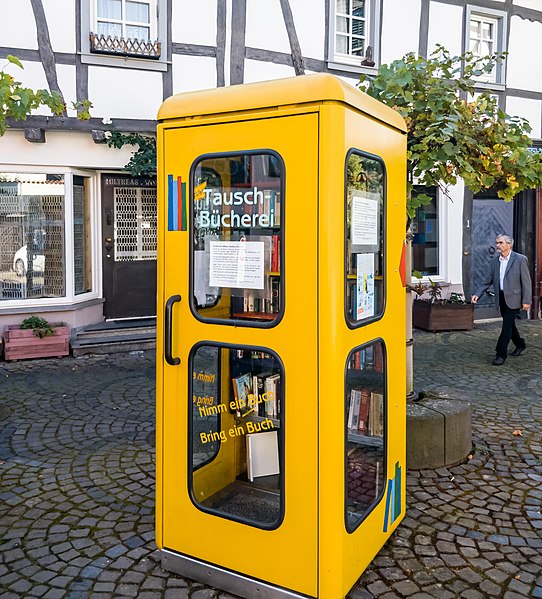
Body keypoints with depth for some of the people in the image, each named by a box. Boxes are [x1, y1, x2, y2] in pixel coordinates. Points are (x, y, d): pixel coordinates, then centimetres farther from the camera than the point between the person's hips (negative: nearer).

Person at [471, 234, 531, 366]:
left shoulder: (520, 259, -8)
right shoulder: (494, 261, 6)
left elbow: (526, 281, -8)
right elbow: (488, 281, 9)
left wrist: (526, 300, -12)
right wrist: (478, 294, -4)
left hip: (513, 298, -6)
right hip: (501, 298, 6)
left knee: (507, 325, -9)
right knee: (509, 324, 17)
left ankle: (501, 354, -4)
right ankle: (520, 345, 39)